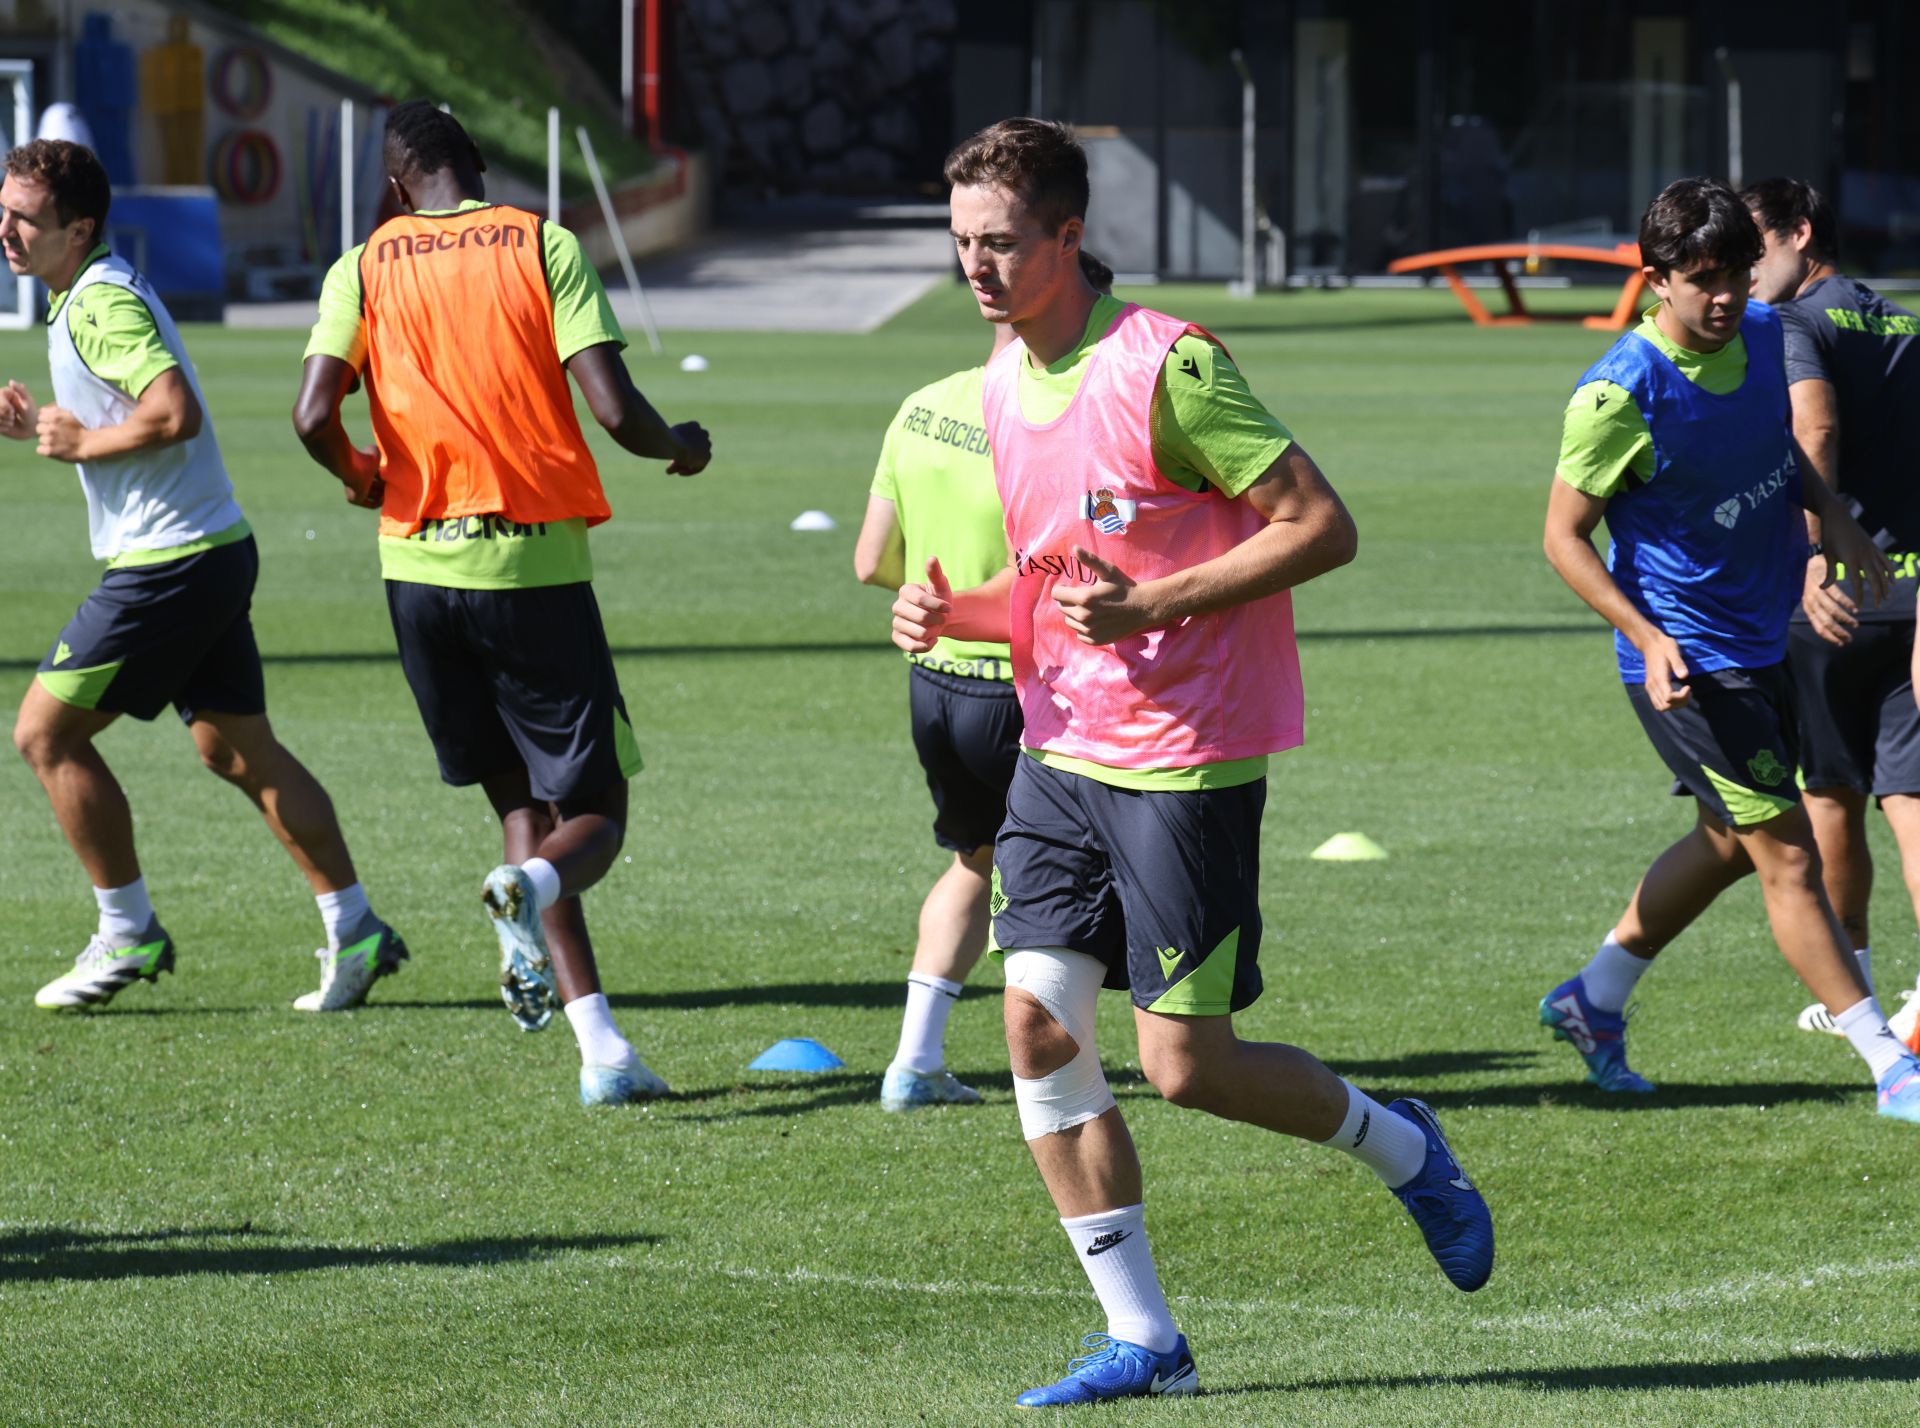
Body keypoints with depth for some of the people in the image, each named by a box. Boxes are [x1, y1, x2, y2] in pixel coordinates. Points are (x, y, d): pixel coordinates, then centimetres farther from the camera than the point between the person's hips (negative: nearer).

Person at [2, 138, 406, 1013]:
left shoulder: (100, 304, -17)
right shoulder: (88, 297, 15)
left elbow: (175, 414, -30)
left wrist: (84, 443, -16)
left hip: (168, 567, -10)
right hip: (212, 550, 10)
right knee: (237, 750, 13)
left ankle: (128, 935, 6)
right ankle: (354, 931, 12)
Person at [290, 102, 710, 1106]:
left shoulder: (365, 268, 3)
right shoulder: (543, 247, -1)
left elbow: (314, 413, -9)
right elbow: (612, 408, -10)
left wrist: (361, 475, 13)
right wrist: (681, 448, 11)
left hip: (420, 566, 2)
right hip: (537, 565, -2)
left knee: (518, 797, 13)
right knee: (593, 815, 7)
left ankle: (601, 1048, -1)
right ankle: (532, 887, -31)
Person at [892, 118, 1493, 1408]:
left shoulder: (1165, 367, -16)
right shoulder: (1005, 383, 9)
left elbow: (1324, 528, -16)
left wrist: (1149, 606, -23)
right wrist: (955, 613, 2)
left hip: (1186, 759, -8)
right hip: (1063, 753, 8)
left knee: (1187, 1064, -6)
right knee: (1038, 1021, -2)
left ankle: (1401, 1148, 23)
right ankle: (1142, 1339, 5)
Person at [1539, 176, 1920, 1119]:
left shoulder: (1762, 334, -1)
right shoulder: (1619, 393, -22)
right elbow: (1564, 536, -16)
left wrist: (1831, 515, 1)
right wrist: (1647, 637, -28)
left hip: (1766, 641, 8)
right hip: (1691, 663, -8)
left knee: (1731, 842, 20)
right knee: (1788, 855, -7)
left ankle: (1593, 999, 37)